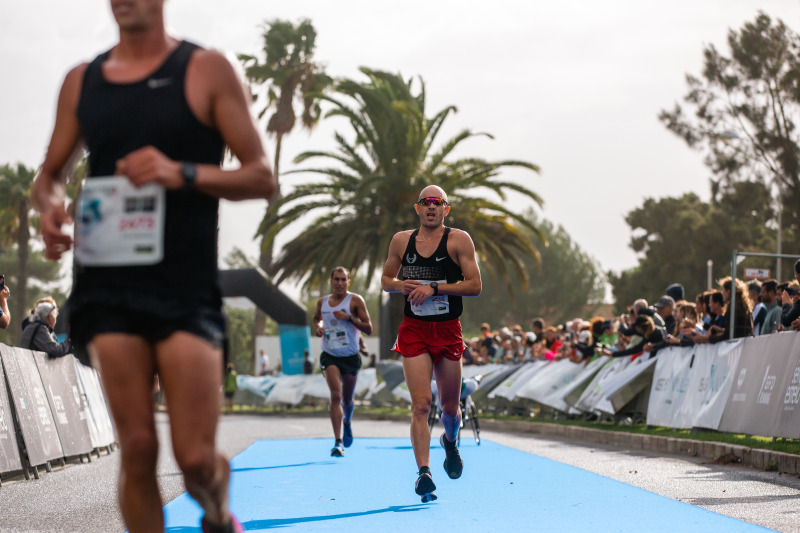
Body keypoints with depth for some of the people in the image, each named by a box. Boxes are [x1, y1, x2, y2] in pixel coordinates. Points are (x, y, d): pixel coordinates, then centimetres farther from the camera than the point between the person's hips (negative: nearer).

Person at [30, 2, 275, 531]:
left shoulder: (207, 71, 2)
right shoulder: (81, 81, 12)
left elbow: (262, 177, -1)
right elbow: (50, 175, 23)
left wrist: (182, 173, -17)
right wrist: (50, 207, -1)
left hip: (186, 289, -3)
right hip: (107, 285, 3)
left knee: (196, 458, -5)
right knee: (137, 448, -3)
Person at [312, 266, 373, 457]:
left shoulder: (355, 300, -5)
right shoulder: (322, 302, 5)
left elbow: (368, 329, -8)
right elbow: (317, 318, 27)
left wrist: (349, 318, -21)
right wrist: (318, 326, 4)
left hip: (351, 356, 0)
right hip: (330, 356, 0)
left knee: (347, 400, 15)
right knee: (335, 395, -19)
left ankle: (347, 421, 52)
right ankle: (338, 442, -22)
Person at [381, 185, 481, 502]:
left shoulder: (459, 240, -3)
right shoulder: (401, 240, 6)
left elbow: (474, 286, -8)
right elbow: (386, 280, 17)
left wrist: (434, 288, -17)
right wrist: (403, 286, -6)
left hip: (448, 330, 0)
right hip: (413, 331, 0)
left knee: (450, 407, 11)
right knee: (421, 404, -14)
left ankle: (450, 441, 45)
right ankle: (423, 472, -17)